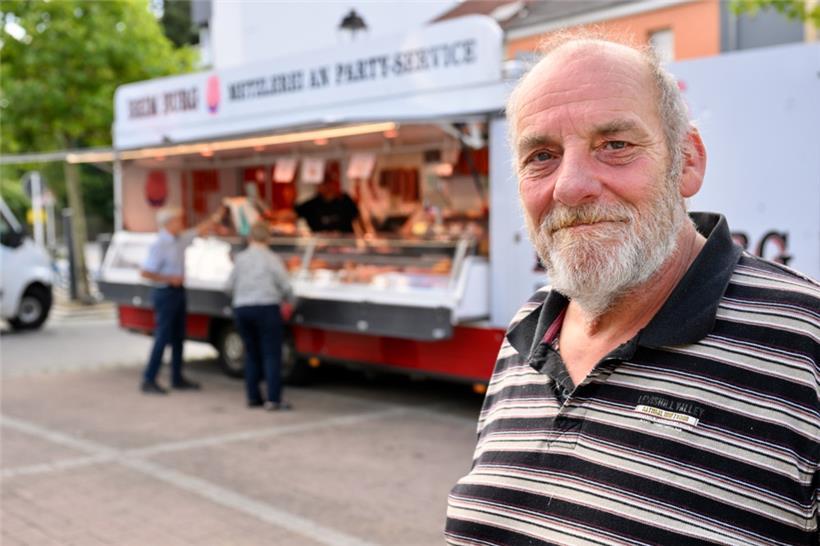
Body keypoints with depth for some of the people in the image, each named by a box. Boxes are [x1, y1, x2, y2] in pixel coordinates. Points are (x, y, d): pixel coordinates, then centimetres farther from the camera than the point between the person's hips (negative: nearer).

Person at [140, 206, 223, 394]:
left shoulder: (180, 239, 6)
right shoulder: (159, 246, -18)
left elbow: (200, 229, 20)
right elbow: (145, 273, -20)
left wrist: (216, 217, 12)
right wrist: (170, 279, -20)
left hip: (178, 291, 9)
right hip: (165, 293, -9)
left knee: (178, 337, 13)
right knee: (163, 337, -7)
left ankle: (177, 379, 22)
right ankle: (148, 381, -1)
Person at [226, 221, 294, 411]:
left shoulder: (240, 258, 7)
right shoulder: (272, 259, -4)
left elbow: (230, 286, 10)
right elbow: (286, 287, -5)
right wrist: (287, 298, 16)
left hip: (242, 309, 4)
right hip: (266, 308, -4)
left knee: (252, 354, 14)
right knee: (272, 354, -2)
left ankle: (253, 397, 13)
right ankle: (273, 399, -8)